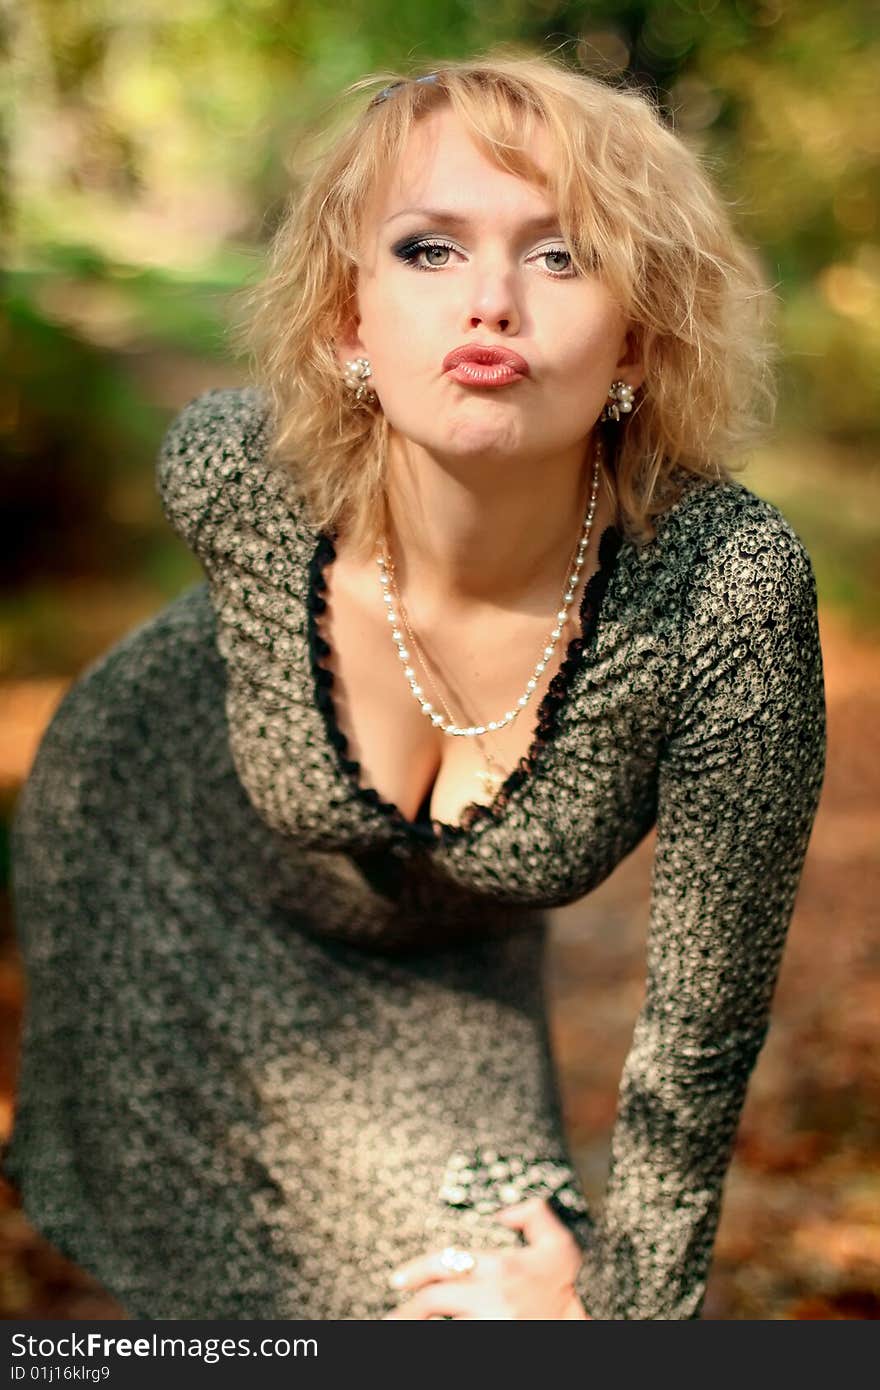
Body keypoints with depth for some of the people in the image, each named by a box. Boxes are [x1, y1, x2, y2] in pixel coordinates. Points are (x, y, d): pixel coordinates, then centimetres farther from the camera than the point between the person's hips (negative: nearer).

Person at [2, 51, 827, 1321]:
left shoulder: (727, 594, -40)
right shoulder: (228, 474, -35)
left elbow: (704, 1026, -25)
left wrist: (619, 1302, -13)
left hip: (441, 965, 0)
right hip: (160, 851, 1)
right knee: (183, 1257, 18)